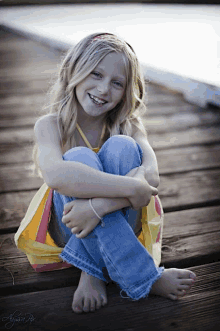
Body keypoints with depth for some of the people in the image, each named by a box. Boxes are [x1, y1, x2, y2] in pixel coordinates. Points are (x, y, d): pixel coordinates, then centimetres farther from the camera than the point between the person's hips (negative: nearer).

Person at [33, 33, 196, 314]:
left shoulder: (127, 125, -5)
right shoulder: (51, 125, -11)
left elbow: (151, 176, -25)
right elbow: (55, 174, -35)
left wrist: (99, 205, -41)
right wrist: (130, 187, -40)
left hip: (118, 224, 1)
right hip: (72, 231, -1)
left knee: (121, 146, -25)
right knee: (79, 156, -31)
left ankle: (94, 270, -24)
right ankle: (143, 277, -30)